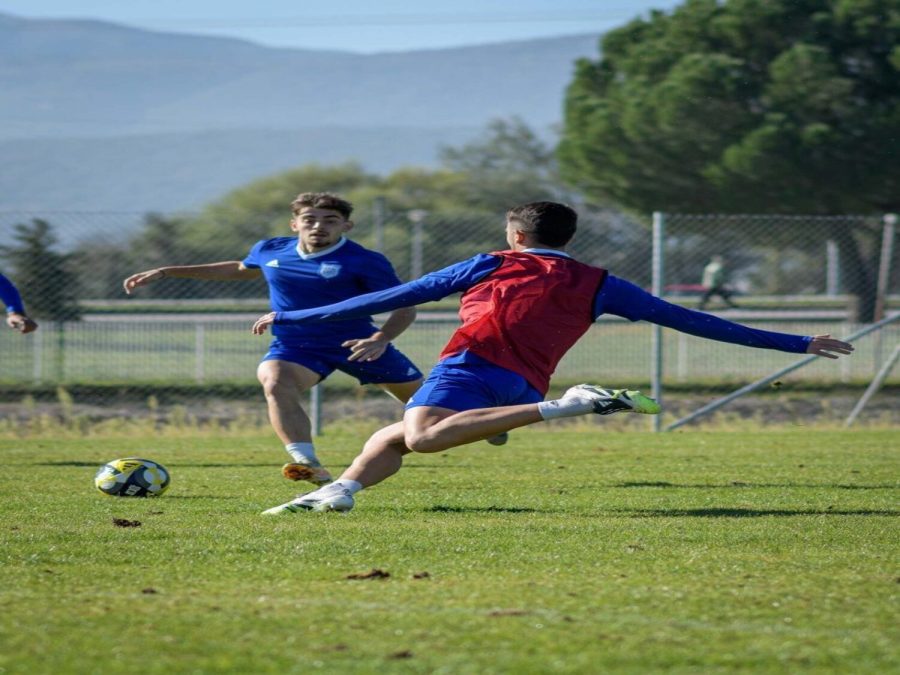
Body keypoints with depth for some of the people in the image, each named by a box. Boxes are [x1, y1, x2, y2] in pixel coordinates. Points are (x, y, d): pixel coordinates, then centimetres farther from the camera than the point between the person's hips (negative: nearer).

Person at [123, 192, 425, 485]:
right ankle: (309, 467, -43)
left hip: (356, 343, -1)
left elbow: (405, 307, -14)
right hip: (294, 344, 1)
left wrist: (380, 340, -37)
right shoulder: (270, 251, 0)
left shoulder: (365, 261, -15)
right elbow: (239, 269, 22)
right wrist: (165, 272, 23)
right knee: (275, 384, -33)